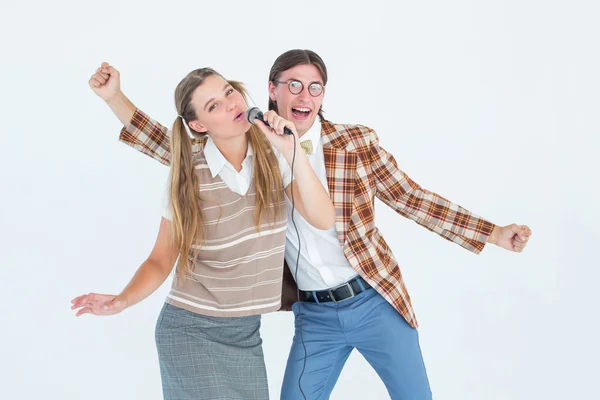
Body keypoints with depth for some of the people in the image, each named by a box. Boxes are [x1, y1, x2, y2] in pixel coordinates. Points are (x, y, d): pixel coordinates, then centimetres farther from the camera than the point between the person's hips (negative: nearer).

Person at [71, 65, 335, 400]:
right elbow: (161, 261, -3)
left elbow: (324, 220, -14)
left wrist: (293, 151, -22)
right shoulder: (187, 178, -10)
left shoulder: (274, 157, -4)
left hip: (246, 333, 3)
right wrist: (122, 300, -21)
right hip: (192, 332, -3)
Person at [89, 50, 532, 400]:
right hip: (315, 317, 2)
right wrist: (115, 96, -4)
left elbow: (412, 198, -2)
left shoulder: (357, 143, -7)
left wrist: (493, 233, -6)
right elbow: (176, 149, 4)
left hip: (375, 303, -2)